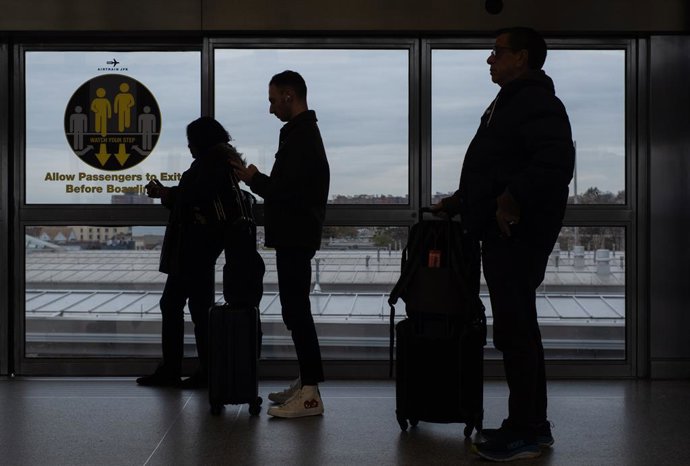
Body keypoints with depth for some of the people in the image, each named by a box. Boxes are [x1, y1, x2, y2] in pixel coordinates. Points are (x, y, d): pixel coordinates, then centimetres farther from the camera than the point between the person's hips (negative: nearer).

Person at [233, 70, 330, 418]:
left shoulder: (301, 138, -17)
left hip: (295, 237, -11)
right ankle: (306, 383, 22)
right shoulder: (304, 133, 18)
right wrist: (258, 179, 12)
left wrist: (253, 179, -8)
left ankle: (310, 394, -6)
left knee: (296, 311, -9)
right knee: (296, 310, 15)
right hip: (296, 235, 11)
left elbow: (286, 191, -23)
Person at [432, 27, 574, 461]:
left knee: (515, 332, -8)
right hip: (505, 235, 11)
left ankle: (526, 433, -2)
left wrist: (514, 198, -25)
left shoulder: (537, 102, -12)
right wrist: (458, 201, 26)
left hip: (518, 235, -11)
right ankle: (532, 425, 22)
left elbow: (555, 163, -28)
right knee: (518, 331, 14)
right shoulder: (510, 103, 21)